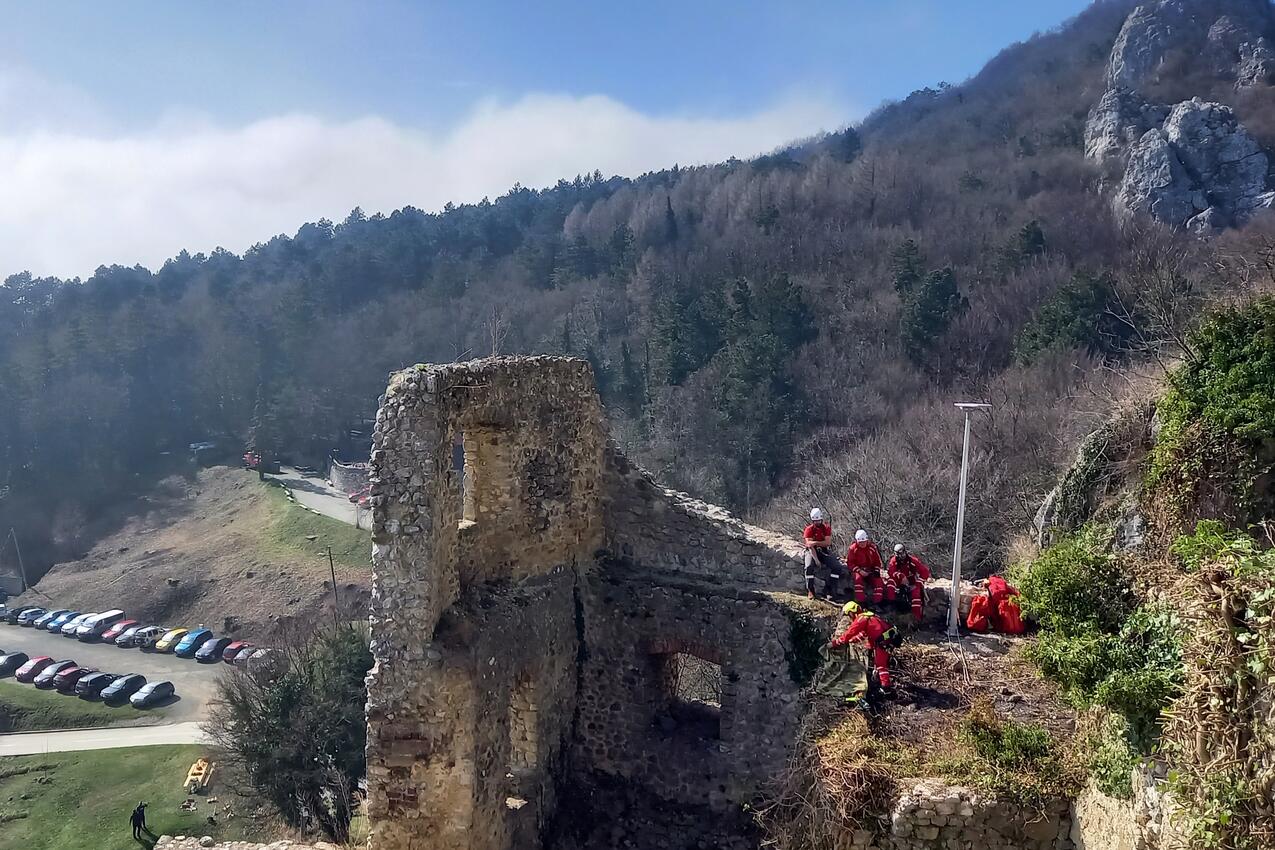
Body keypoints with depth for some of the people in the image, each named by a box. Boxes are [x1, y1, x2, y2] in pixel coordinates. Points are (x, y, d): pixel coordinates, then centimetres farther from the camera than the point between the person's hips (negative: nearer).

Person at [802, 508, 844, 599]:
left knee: (837, 567, -18)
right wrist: (816, 559, -27)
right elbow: (810, 546, -17)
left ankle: (828, 590, -10)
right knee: (809, 567, -31)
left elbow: (827, 542, -13)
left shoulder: (826, 528, -1)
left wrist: (815, 542, -26)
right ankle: (810, 591, -16)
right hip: (812, 551, -2)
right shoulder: (809, 529, -7)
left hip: (825, 551, 3)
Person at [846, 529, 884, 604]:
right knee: (858, 578, -34)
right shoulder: (853, 549, -8)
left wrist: (876, 571, -6)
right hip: (857, 570, -3)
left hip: (870, 570, 3)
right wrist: (859, 571, -20)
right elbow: (850, 563, -8)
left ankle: (877, 602, -16)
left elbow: (878, 560, 9)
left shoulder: (872, 547, 1)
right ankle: (860, 602, -35)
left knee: (878, 580, -20)